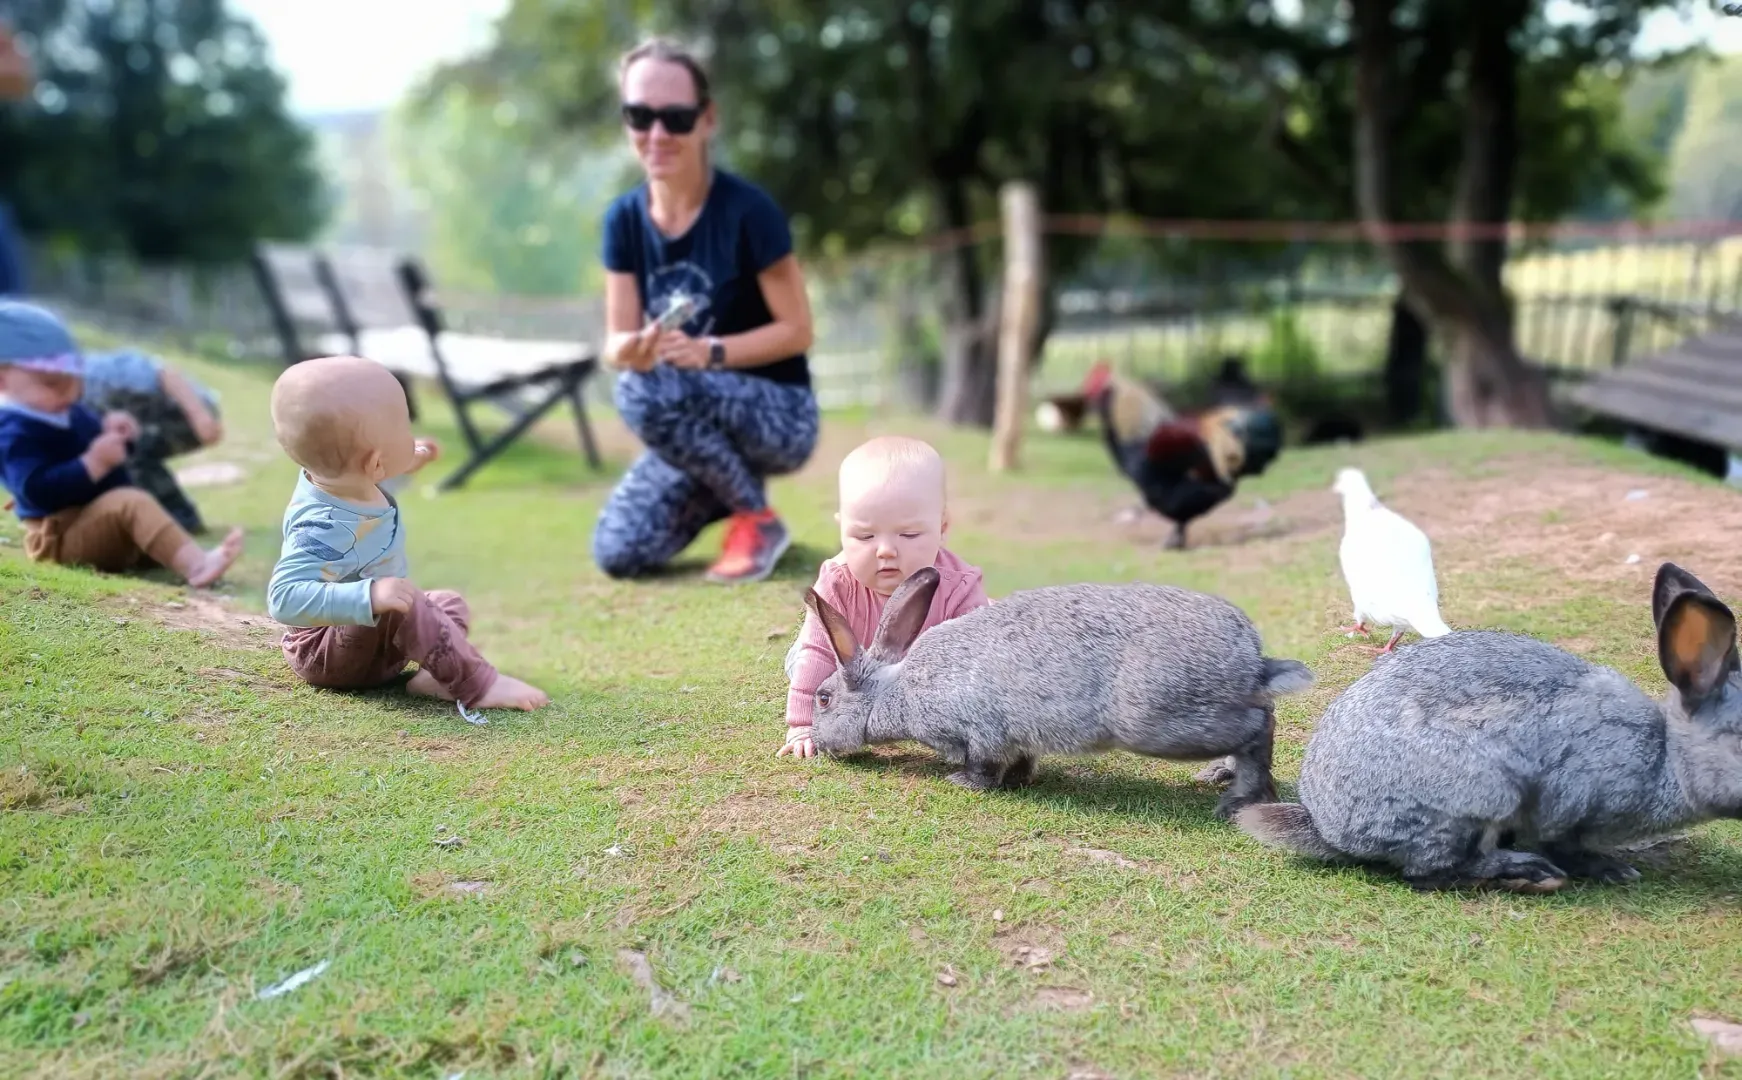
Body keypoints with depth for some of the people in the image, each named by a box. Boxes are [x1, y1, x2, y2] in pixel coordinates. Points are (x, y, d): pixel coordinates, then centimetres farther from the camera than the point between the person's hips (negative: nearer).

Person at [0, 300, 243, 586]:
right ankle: (196, 564, -51)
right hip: (62, 540, -12)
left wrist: (110, 431, 3)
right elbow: (39, 491, -31)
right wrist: (95, 462, -32)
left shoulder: (68, 413, 13)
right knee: (131, 503, -34)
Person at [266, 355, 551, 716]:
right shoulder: (324, 527, -35)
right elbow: (285, 597, -45)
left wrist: (404, 464, 20)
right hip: (324, 652, -11)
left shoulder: (332, 481, -6)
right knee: (405, 605, -34)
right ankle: (479, 686, -31)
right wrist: (369, 595, -52)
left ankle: (433, 674, -12)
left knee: (449, 604, 16)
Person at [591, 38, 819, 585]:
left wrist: (709, 352, -28)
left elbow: (796, 330, -13)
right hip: (696, 418, 5)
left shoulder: (747, 210, -17)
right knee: (619, 553, -11)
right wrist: (631, 349, -27)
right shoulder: (624, 218, -2)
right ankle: (723, 493, 19)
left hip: (779, 413, -5)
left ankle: (758, 518, -11)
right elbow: (617, 340, -3)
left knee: (646, 390, -34)